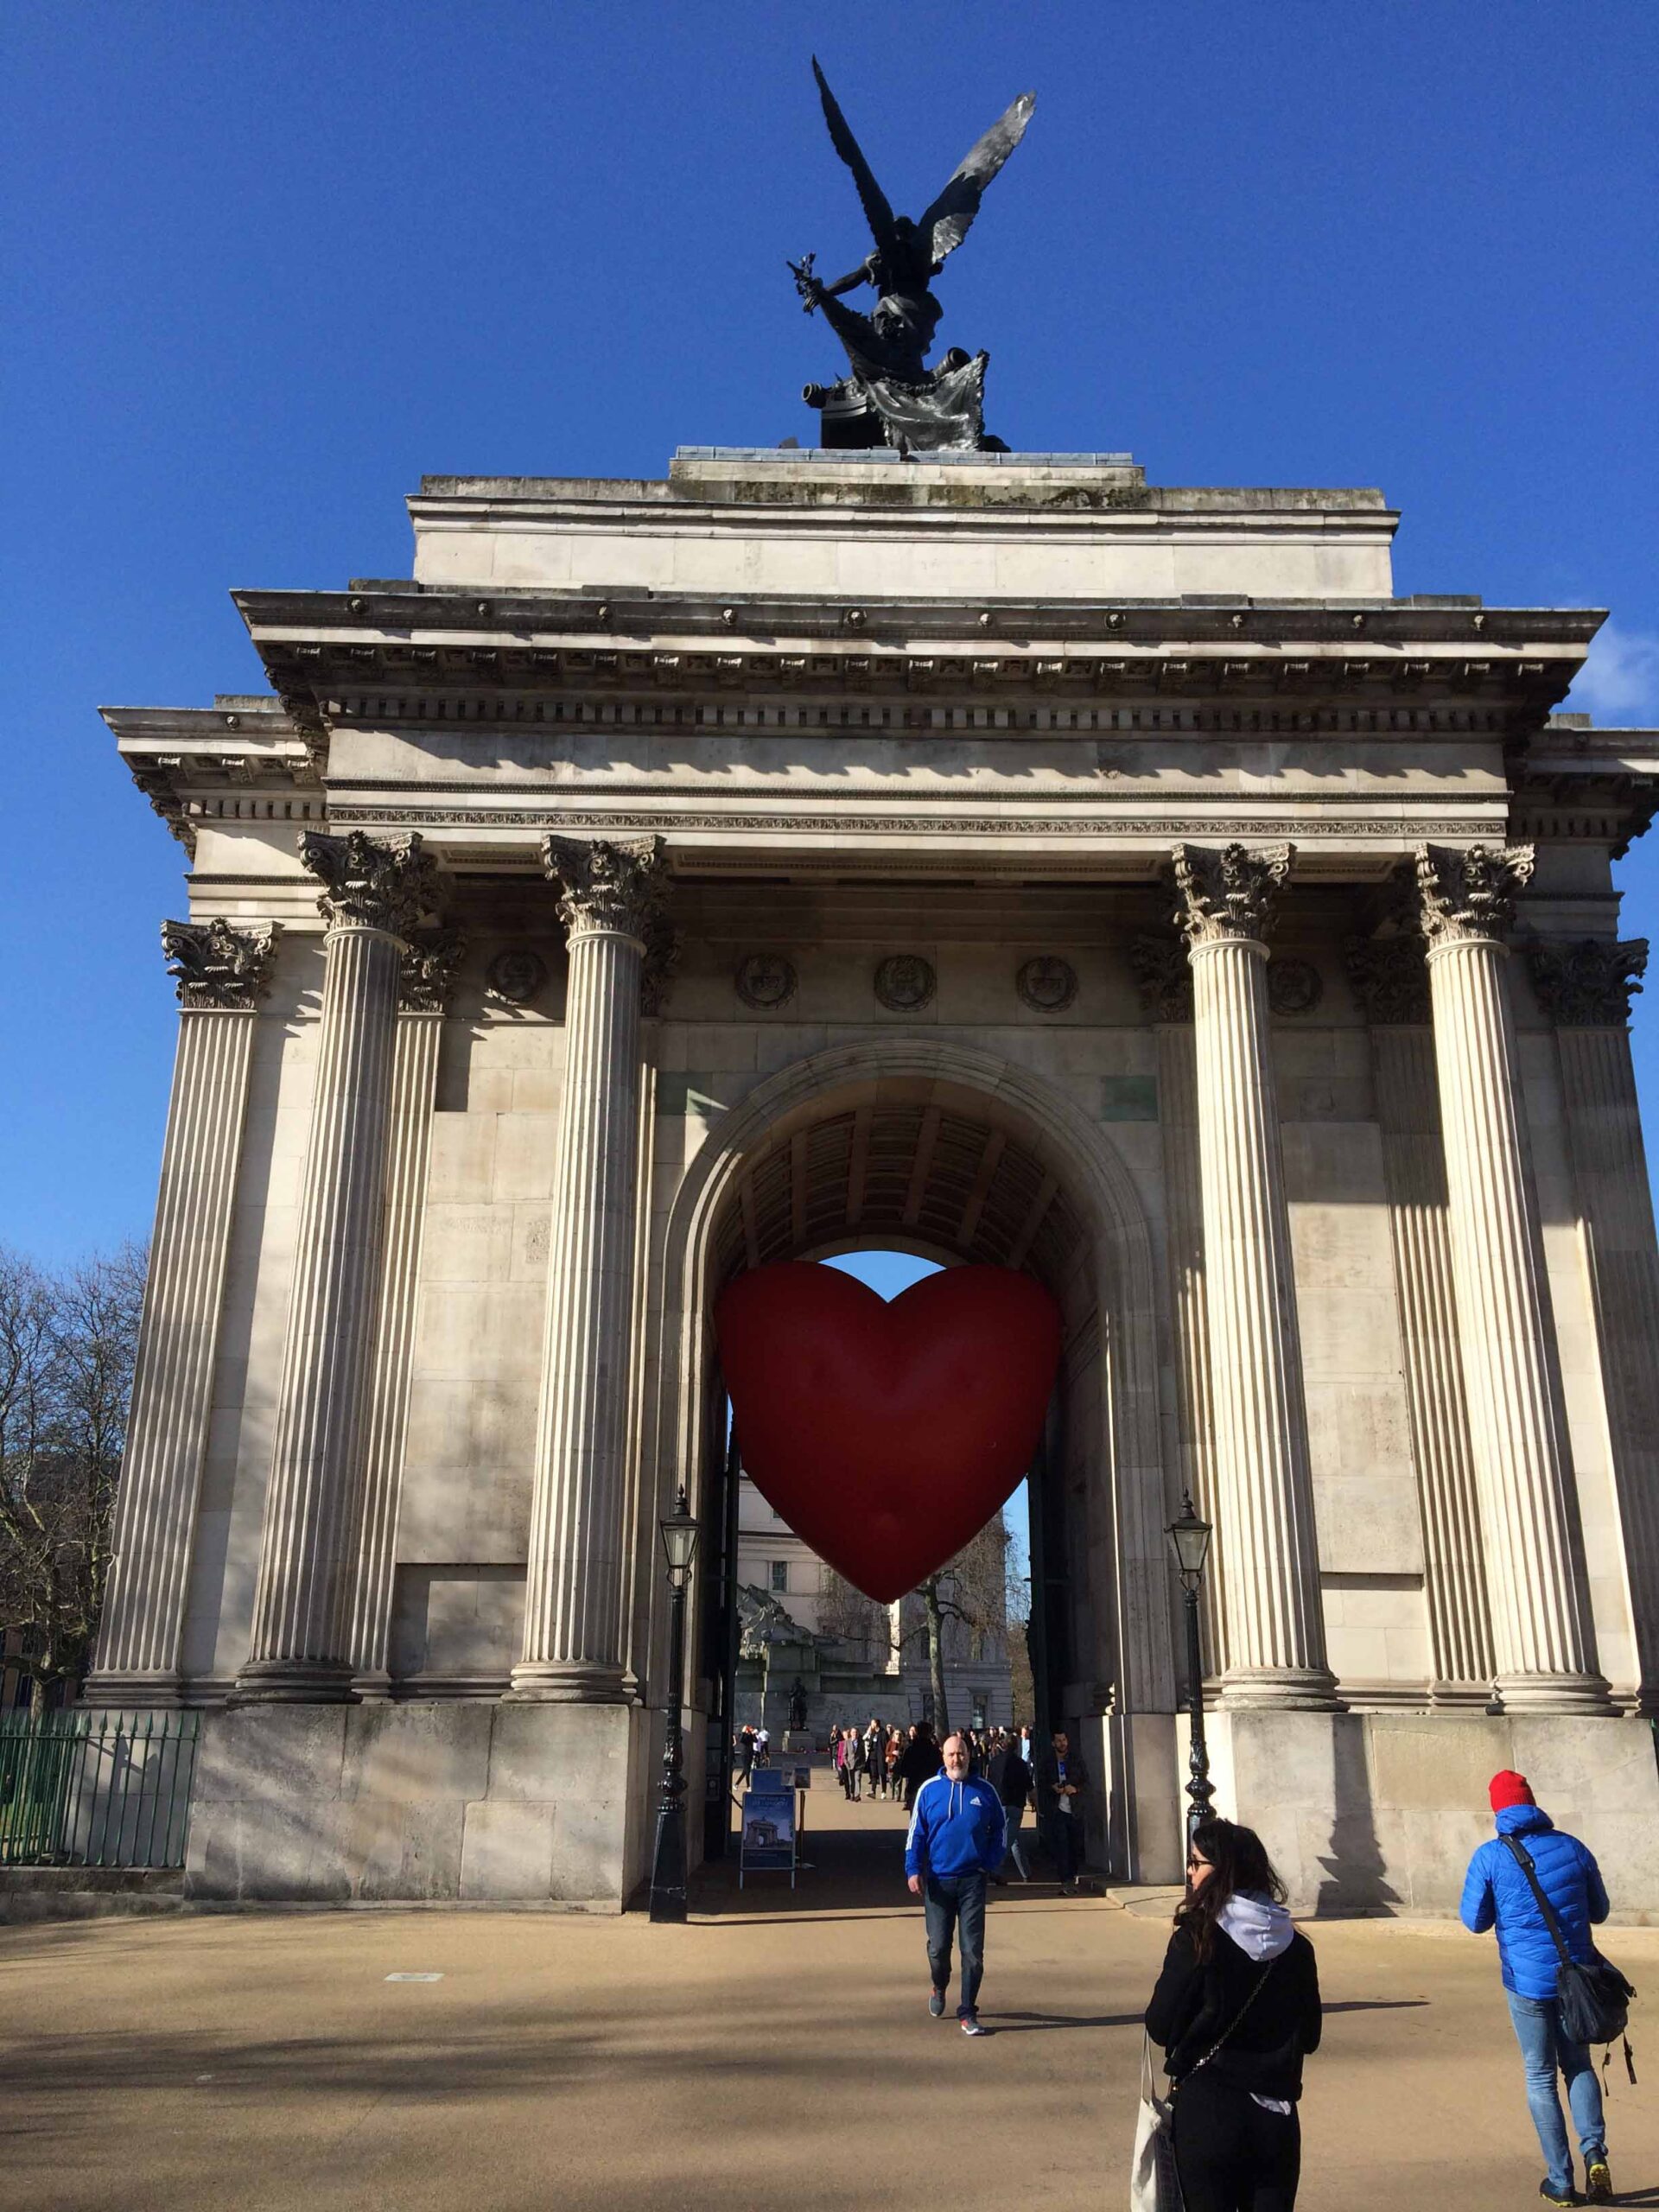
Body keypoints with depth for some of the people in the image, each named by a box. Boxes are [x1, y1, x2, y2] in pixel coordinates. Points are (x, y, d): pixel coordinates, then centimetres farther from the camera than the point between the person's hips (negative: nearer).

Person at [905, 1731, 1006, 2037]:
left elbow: (999, 1830, 12)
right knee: (938, 1946, 6)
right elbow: (915, 1833, 3)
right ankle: (939, 1988, 36)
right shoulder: (929, 1790, 0)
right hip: (938, 1880, 0)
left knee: (973, 1949, -3)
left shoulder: (984, 1791, 2)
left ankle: (968, 2014, 7)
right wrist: (913, 1870, -6)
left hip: (973, 1880, 0)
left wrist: (993, 1863, 1)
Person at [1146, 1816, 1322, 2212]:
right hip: (1277, 2117, 4)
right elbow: (1309, 2038, 9)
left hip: (1207, 2112, -4)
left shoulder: (1196, 1938, -15)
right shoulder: (1295, 1946, -1)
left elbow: (1160, 2028, -10)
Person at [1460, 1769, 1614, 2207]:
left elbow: (1475, 1921, -4)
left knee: (1540, 2076, 12)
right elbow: (1599, 1911, 8)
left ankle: (1561, 2181, 12)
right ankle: (1594, 2151, 2)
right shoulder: (1572, 1847, -2)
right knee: (1577, 2063, 21)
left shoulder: (1490, 1857, -10)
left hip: (1527, 1980, -2)